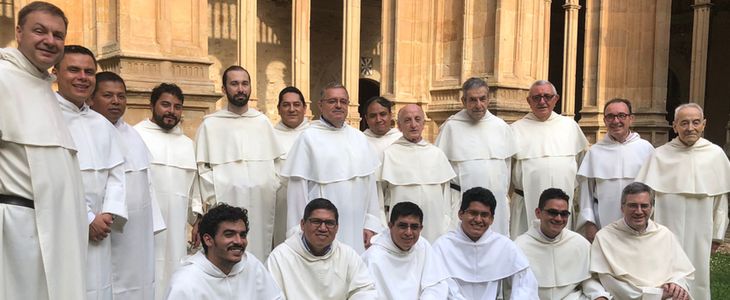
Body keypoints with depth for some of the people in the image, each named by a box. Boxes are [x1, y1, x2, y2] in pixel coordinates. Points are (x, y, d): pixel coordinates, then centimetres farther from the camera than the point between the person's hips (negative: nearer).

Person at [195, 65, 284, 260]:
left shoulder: (262, 121, 12)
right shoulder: (210, 124, 2)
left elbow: (275, 159, 15)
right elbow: (203, 167, 0)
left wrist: (273, 188, 5)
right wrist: (214, 200, -6)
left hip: (262, 203, 3)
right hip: (228, 202, -3)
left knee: (260, 251, 5)